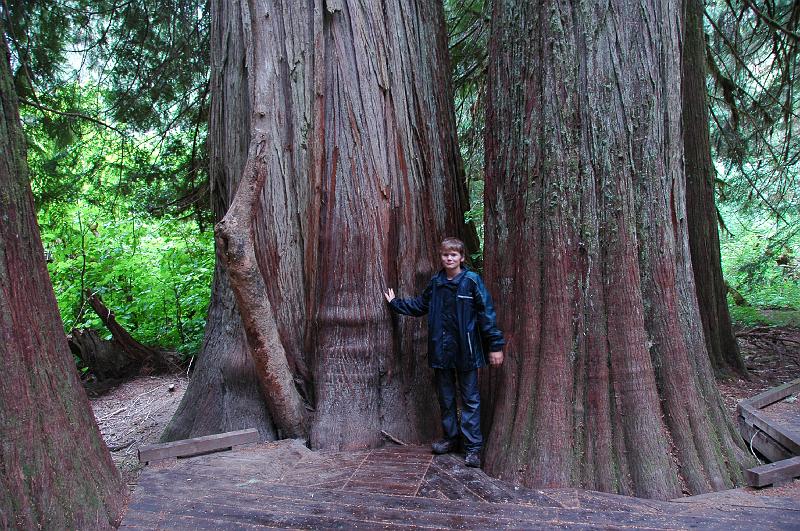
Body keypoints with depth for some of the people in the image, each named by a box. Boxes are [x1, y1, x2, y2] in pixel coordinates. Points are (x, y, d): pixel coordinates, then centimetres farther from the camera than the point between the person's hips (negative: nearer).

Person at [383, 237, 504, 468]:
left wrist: (495, 345, -12)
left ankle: (473, 447, 10)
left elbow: (487, 313, -9)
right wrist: (395, 303, 22)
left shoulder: (472, 280, -8)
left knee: (470, 399, 3)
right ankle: (451, 438, 29)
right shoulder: (435, 282, 6)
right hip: (441, 350, 5)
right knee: (445, 397, 15)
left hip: (466, 350, -5)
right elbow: (419, 305, 22)